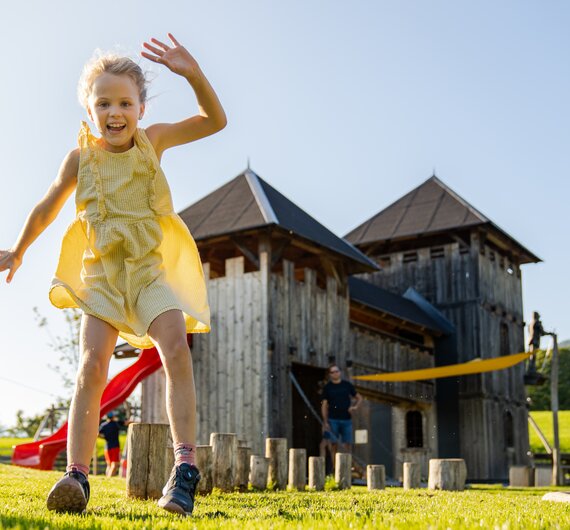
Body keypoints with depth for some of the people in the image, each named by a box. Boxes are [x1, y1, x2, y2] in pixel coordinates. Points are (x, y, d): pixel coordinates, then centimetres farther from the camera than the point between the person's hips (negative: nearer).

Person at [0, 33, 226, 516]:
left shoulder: (153, 140, 2)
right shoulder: (82, 157, 2)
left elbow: (215, 120, -4)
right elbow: (47, 207, 17)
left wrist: (194, 75, -20)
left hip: (151, 268, 0)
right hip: (102, 273, 1)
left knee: (176, 346, -23)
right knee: (92, 363, -16)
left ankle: (185, 467, -25)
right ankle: (77, 476, -18)